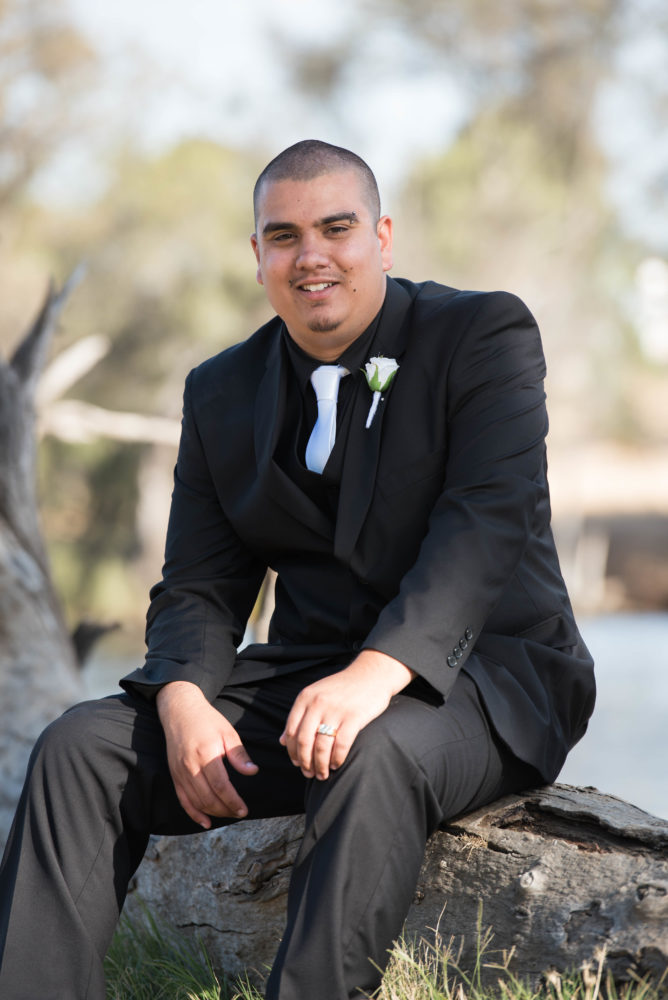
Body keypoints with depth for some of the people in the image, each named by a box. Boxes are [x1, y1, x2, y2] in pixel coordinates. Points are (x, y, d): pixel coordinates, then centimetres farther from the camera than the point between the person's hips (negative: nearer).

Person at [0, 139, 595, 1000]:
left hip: (480, 678, -5)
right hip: (304, 673, 5)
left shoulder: (485, 337, -4)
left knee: (374, 756, -39)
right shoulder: (222, 392, 11)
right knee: (82, 748, -14)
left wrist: (376, 673, -34)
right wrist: (185, 701, -16)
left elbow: (485, 526, -18)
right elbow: (197, 590, 8)